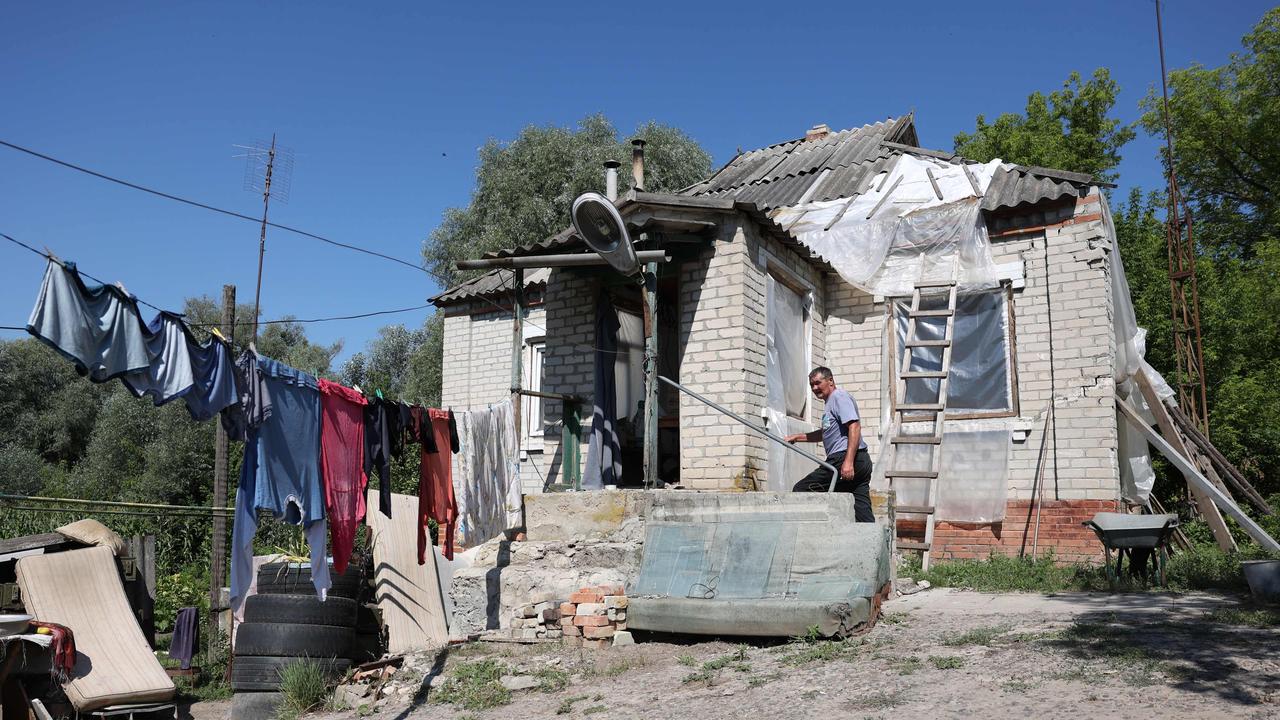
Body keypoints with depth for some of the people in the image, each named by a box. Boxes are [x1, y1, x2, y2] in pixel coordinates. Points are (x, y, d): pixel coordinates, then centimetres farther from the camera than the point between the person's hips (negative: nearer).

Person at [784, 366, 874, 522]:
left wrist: (848, 461, -25)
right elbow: (825, 433, 42)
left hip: (843, 457, -10)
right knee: (862, 511, 4)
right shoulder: (831, 402, 29)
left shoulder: (839, 396, -3)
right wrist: (797, 437, 38)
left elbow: (854, 426, -17)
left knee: (800, 491, -10)